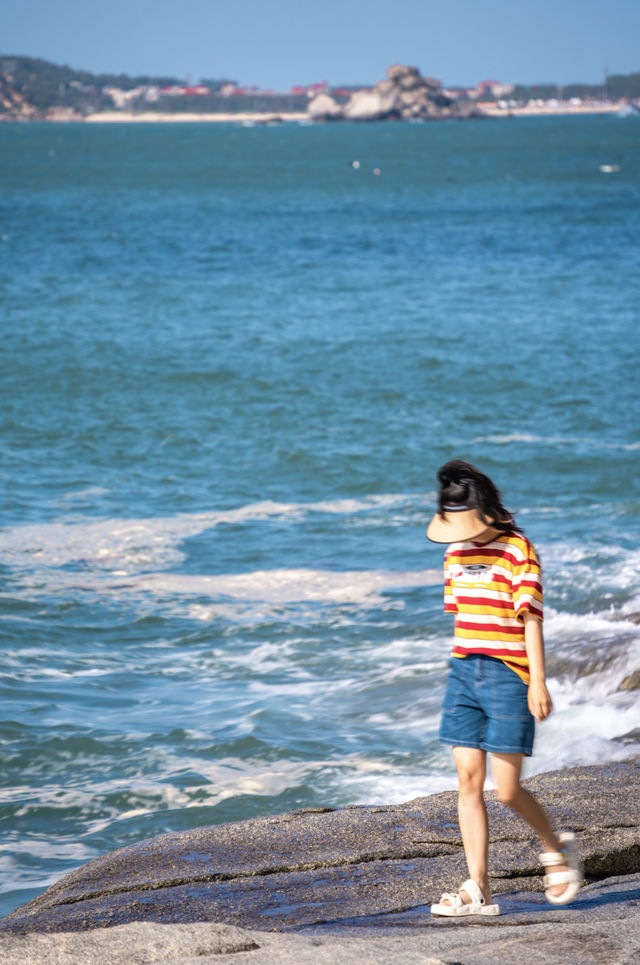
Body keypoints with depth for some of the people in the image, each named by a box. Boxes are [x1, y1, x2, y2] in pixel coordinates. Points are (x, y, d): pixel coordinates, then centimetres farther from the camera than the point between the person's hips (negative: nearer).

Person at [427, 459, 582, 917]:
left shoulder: (517, 550, -8)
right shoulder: (457, 552, 12)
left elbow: (531, 619, -11)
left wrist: (538, 683, -15)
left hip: (508, 674, -6)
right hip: (464, 672, 6)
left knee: (507, 789, -6)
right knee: (468, 781, 0)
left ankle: (557, 848, 22)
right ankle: (478, 891, 2)